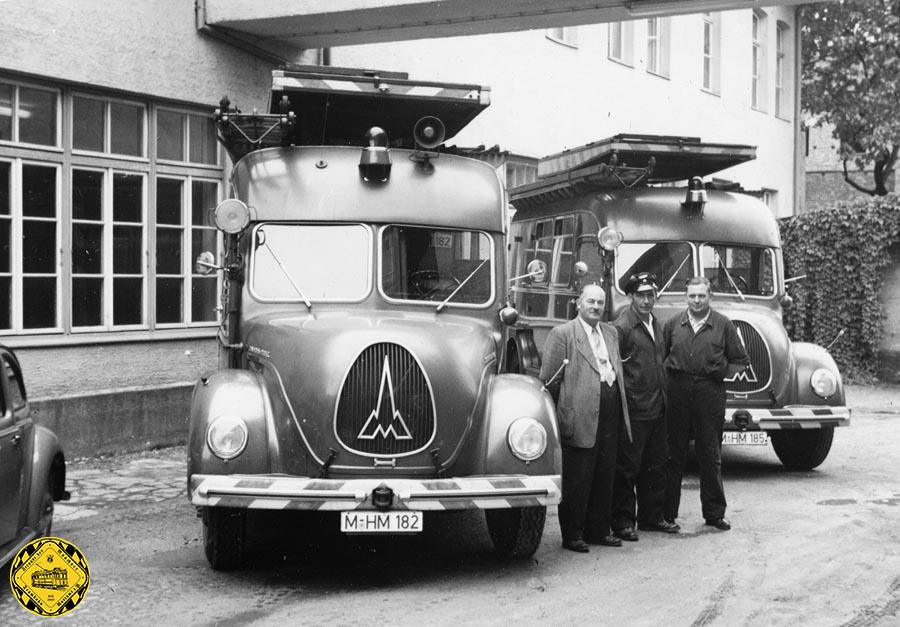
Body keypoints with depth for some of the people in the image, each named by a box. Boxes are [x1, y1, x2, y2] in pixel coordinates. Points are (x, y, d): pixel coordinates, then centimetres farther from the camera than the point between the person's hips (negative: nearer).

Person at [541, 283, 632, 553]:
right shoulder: (562, 334, -4)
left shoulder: (611, 332, 18)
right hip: (580, 417, -7)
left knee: (605, 477, 12)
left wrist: (620, 410, 14)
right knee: (577, 480, -1)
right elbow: (549, 379, -5)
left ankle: (598, 530, 23)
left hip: (610, 416, 7)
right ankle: (572, 535, 8)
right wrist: (560, 412, -6)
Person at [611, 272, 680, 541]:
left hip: (657, 409, 8)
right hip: (633, 410, -8)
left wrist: (663, 396, 18)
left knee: (656, 466, 14)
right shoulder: (621, 326, -12)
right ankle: (622, 522, 6)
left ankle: (651, 516, 25)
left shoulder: (657, 325, 14)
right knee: (626, 468, -1)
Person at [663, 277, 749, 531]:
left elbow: (740, 361, 9)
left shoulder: (723, 325, 5)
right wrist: (672, 375, 2)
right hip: (677, 392, 1)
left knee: (710, 455, 4)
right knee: (673, 454, 3)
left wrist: (717, 373, 1)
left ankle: (714, 513, 13)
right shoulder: (673, 324, 9)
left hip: (710, 393, -1)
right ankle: (668, 512, 10)